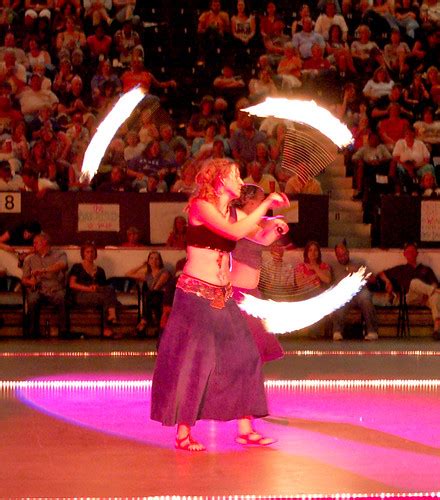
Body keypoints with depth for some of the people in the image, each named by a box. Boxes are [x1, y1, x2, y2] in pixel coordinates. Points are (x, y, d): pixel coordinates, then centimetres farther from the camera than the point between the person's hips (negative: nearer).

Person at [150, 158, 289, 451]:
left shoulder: (233, 212, 14)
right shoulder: (201, 206, -10)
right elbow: (235, 232, -23)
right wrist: (265, 205, -18)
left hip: (223, 295, 8)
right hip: (195, 292, -8)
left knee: (243, 356, 3)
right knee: (193, 360, -7)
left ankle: (245, 429, 8)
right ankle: (183, 433, -2)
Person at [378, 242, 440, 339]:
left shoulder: (426, 269, 30)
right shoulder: (401, 269, 31)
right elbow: (381, 274, 31)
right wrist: (388, 282, 9)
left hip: (426, 298, 0)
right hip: (411, 297, 0)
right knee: (414, 282, -34)